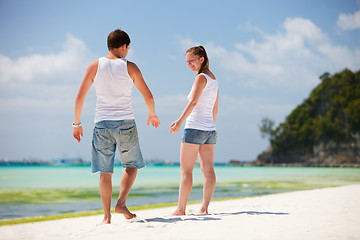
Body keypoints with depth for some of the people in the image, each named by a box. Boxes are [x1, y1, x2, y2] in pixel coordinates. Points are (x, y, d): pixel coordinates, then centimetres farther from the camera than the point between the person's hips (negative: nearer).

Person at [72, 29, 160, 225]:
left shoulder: (94, 66, 4)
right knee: (131, 165, 16)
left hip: (102, 124, 2)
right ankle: (121, 202, 0)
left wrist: (77, 123, 12)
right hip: (126, 123, -1)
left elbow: (79, 98, 1)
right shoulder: (130, 67, 0)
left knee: (105, 172, 6)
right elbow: (148, 97, 0)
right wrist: (152, 114, 19)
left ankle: (107, 216, 5)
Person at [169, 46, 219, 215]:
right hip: (210, 130, 8)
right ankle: (205, 207, 0)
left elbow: (193, 102, -23)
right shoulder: (214, 79, 15)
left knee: (186, 170, -2)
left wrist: (180, 121, -31)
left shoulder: (201, 77, -10)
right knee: (208, 170, 2)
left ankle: (181, 209, -1)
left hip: (194, 128, -8)